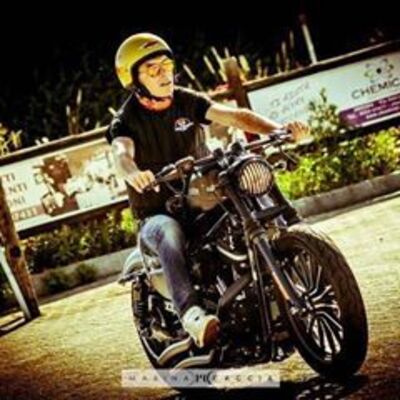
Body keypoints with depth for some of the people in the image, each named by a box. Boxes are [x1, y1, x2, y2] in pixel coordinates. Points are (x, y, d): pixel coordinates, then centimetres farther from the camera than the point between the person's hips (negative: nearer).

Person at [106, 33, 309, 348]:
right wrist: (133, 173, -54)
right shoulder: (126, 120, -5)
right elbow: (122, 153, -28)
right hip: (158, 214, -4)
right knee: (170, 233, -39)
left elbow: (233, 116, -9)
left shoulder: (187, 102, 6)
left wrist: (278, 129, -28)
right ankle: (191, 314, -57)